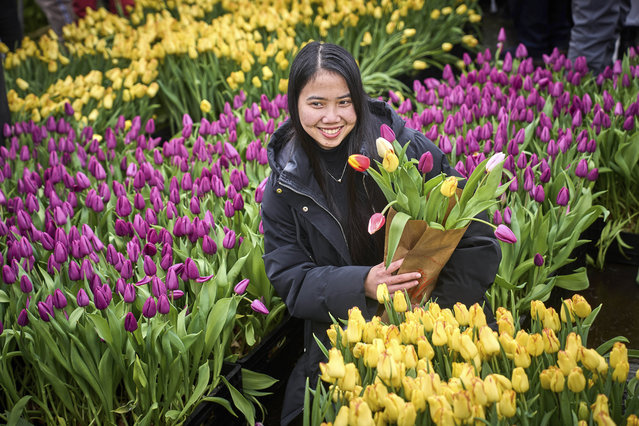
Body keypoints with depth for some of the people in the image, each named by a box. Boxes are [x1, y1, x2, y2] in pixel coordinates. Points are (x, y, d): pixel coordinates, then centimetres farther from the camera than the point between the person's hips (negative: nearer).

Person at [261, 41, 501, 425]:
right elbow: (289, 277, -3)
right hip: (343, 321, 0)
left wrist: (439, 308, -18)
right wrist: (361, 284, -21)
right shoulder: (286, 181, -2)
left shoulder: (400, 142, -10)